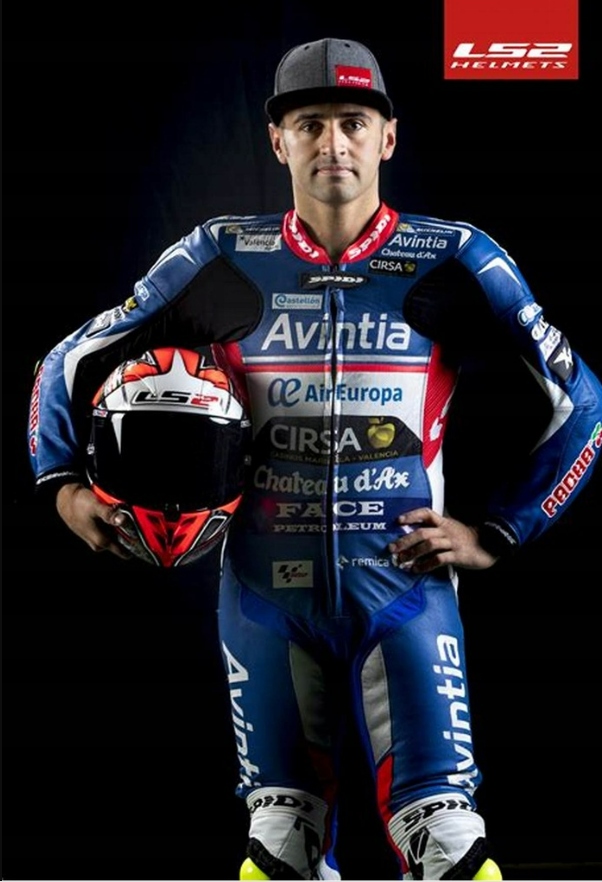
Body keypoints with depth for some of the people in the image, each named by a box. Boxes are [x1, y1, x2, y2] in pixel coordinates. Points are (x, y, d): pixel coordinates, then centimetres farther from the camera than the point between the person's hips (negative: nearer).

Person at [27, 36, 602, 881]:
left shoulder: (452, 262, -2)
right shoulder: (223, 260, 2)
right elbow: (73, 362, 11)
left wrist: (497, 531, 0)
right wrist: (63, 483, -2)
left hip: (403, 585, -1)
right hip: (267, 591, 2)